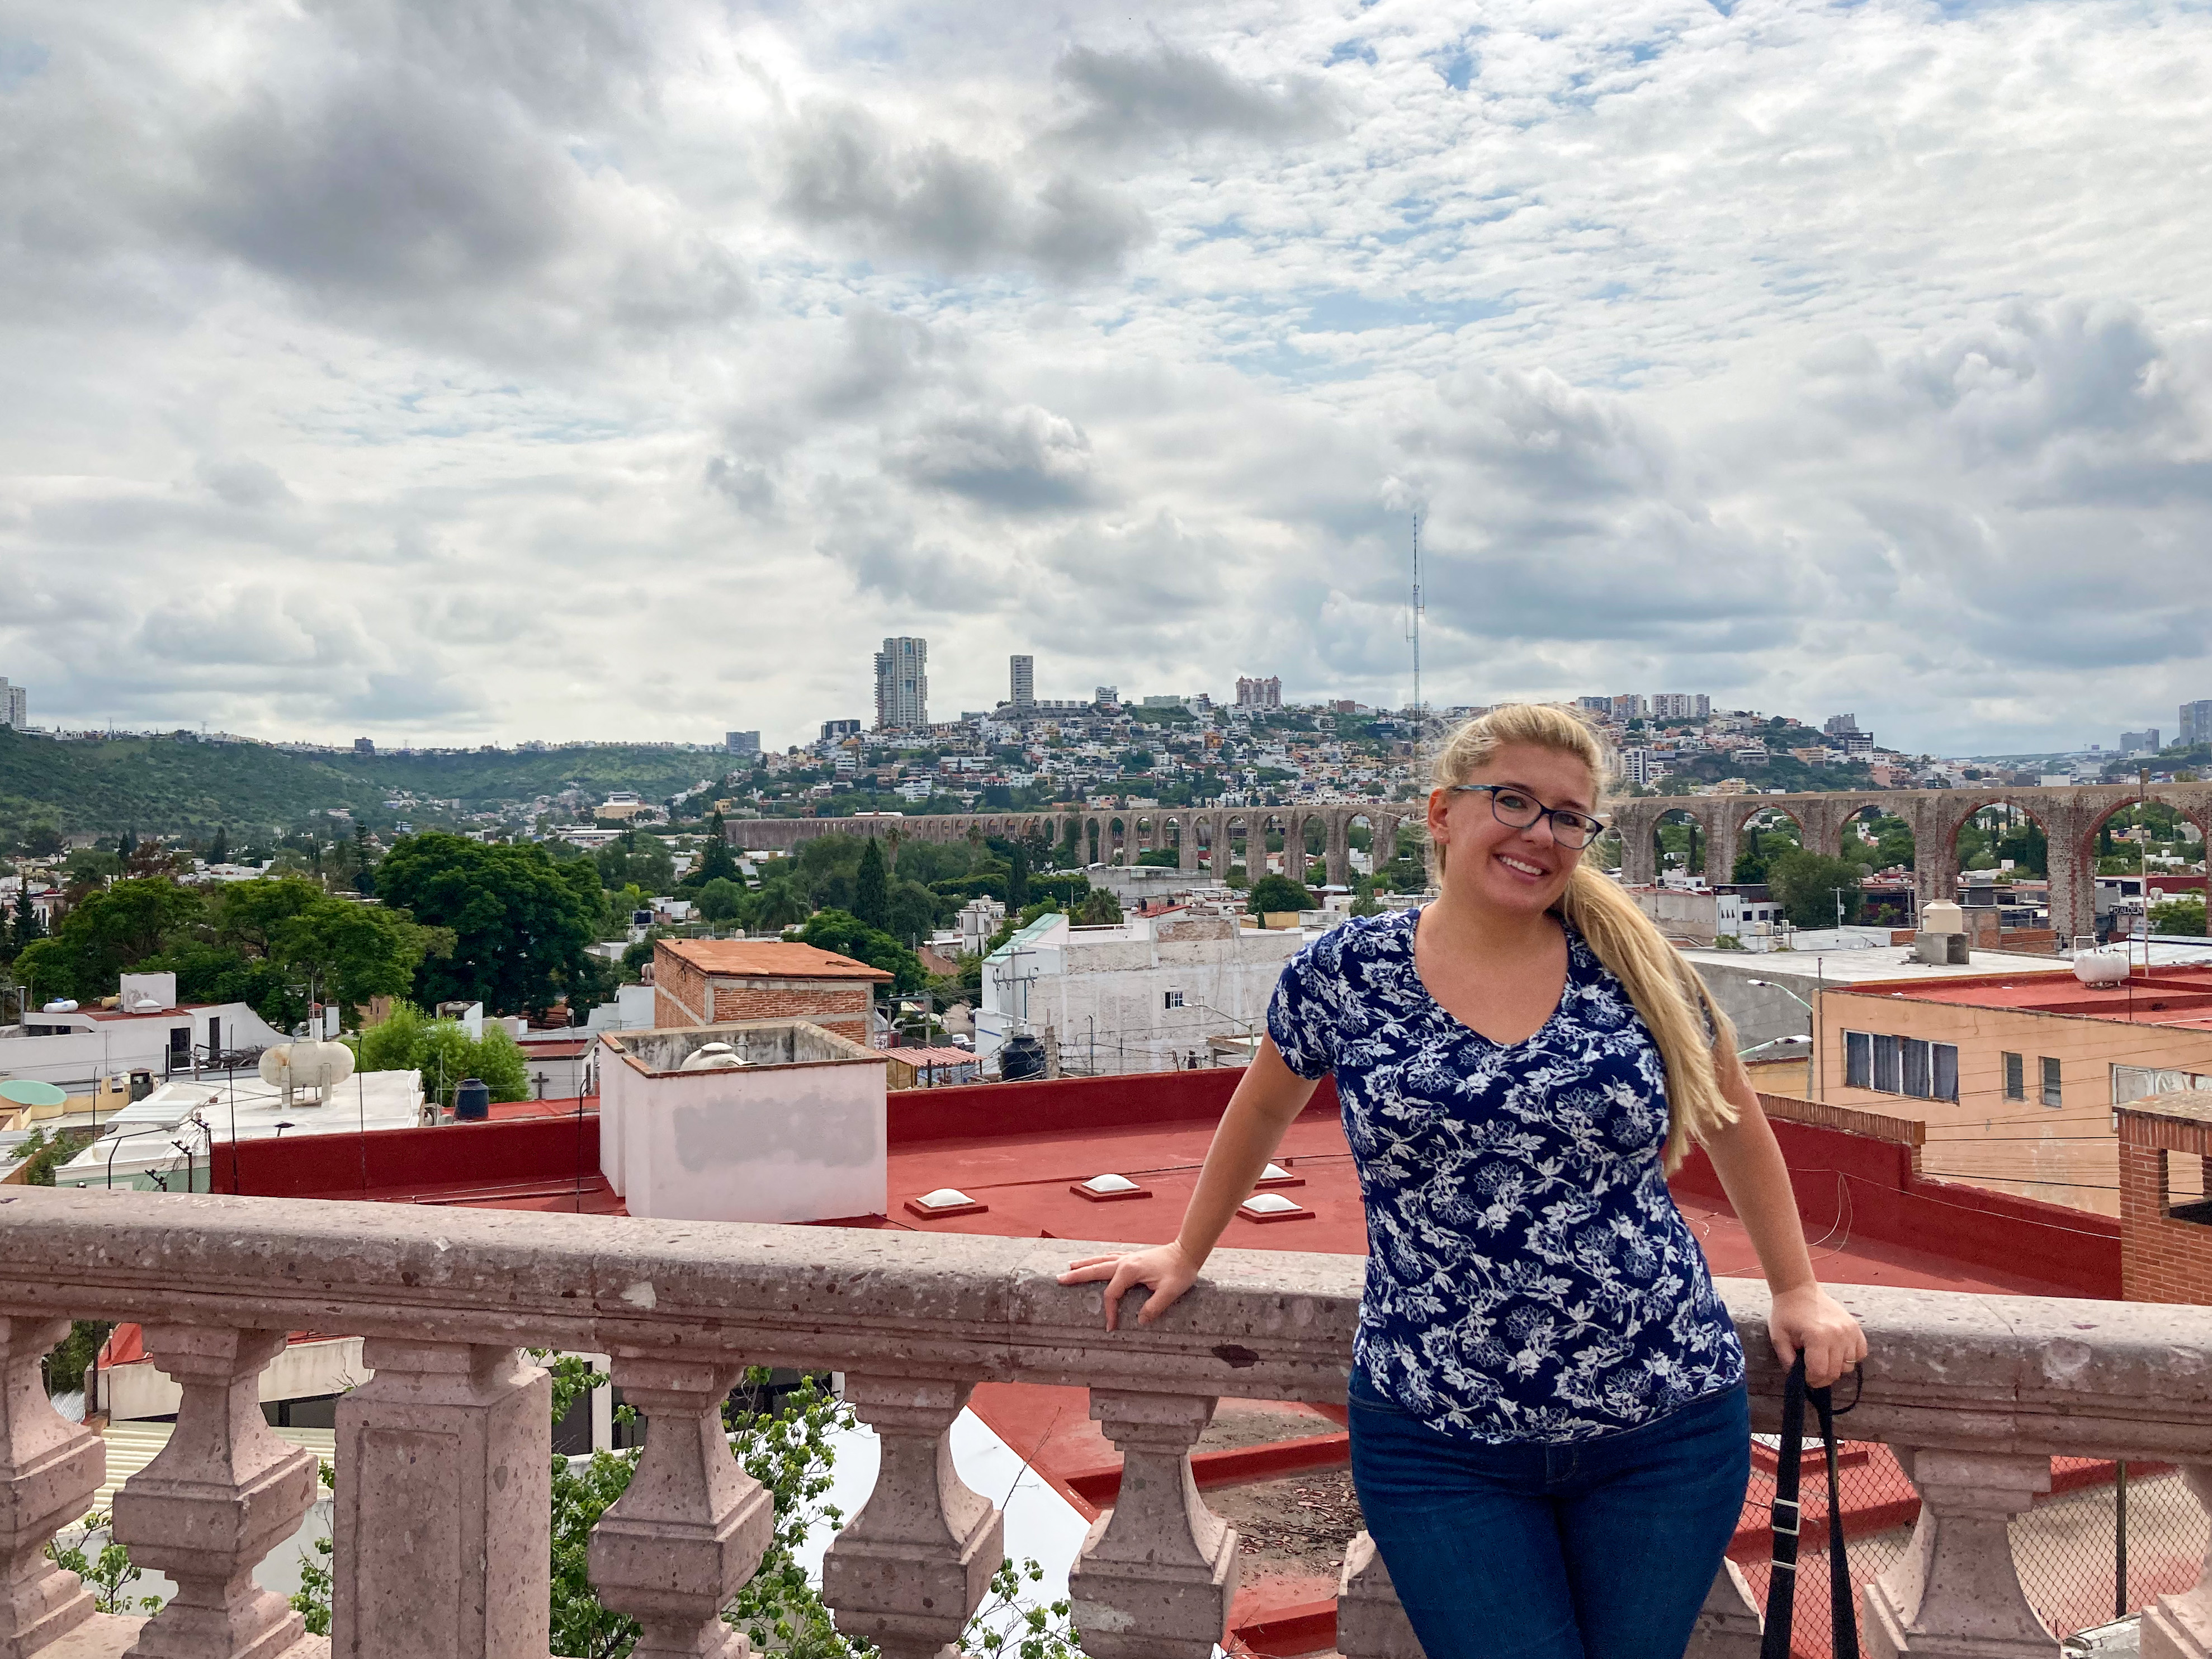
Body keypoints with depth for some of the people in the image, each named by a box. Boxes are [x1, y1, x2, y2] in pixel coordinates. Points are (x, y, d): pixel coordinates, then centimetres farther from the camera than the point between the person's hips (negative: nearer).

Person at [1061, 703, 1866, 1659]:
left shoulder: (1635, 967, -2)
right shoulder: (1345, 972, -4)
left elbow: (1732, 1116, 12)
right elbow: (1264, 1111, 11)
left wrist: (1798, 1290, 13)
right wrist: (1186, 1254, 19)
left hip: (1666, 1428, 2)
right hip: (1437, 1442, -1)